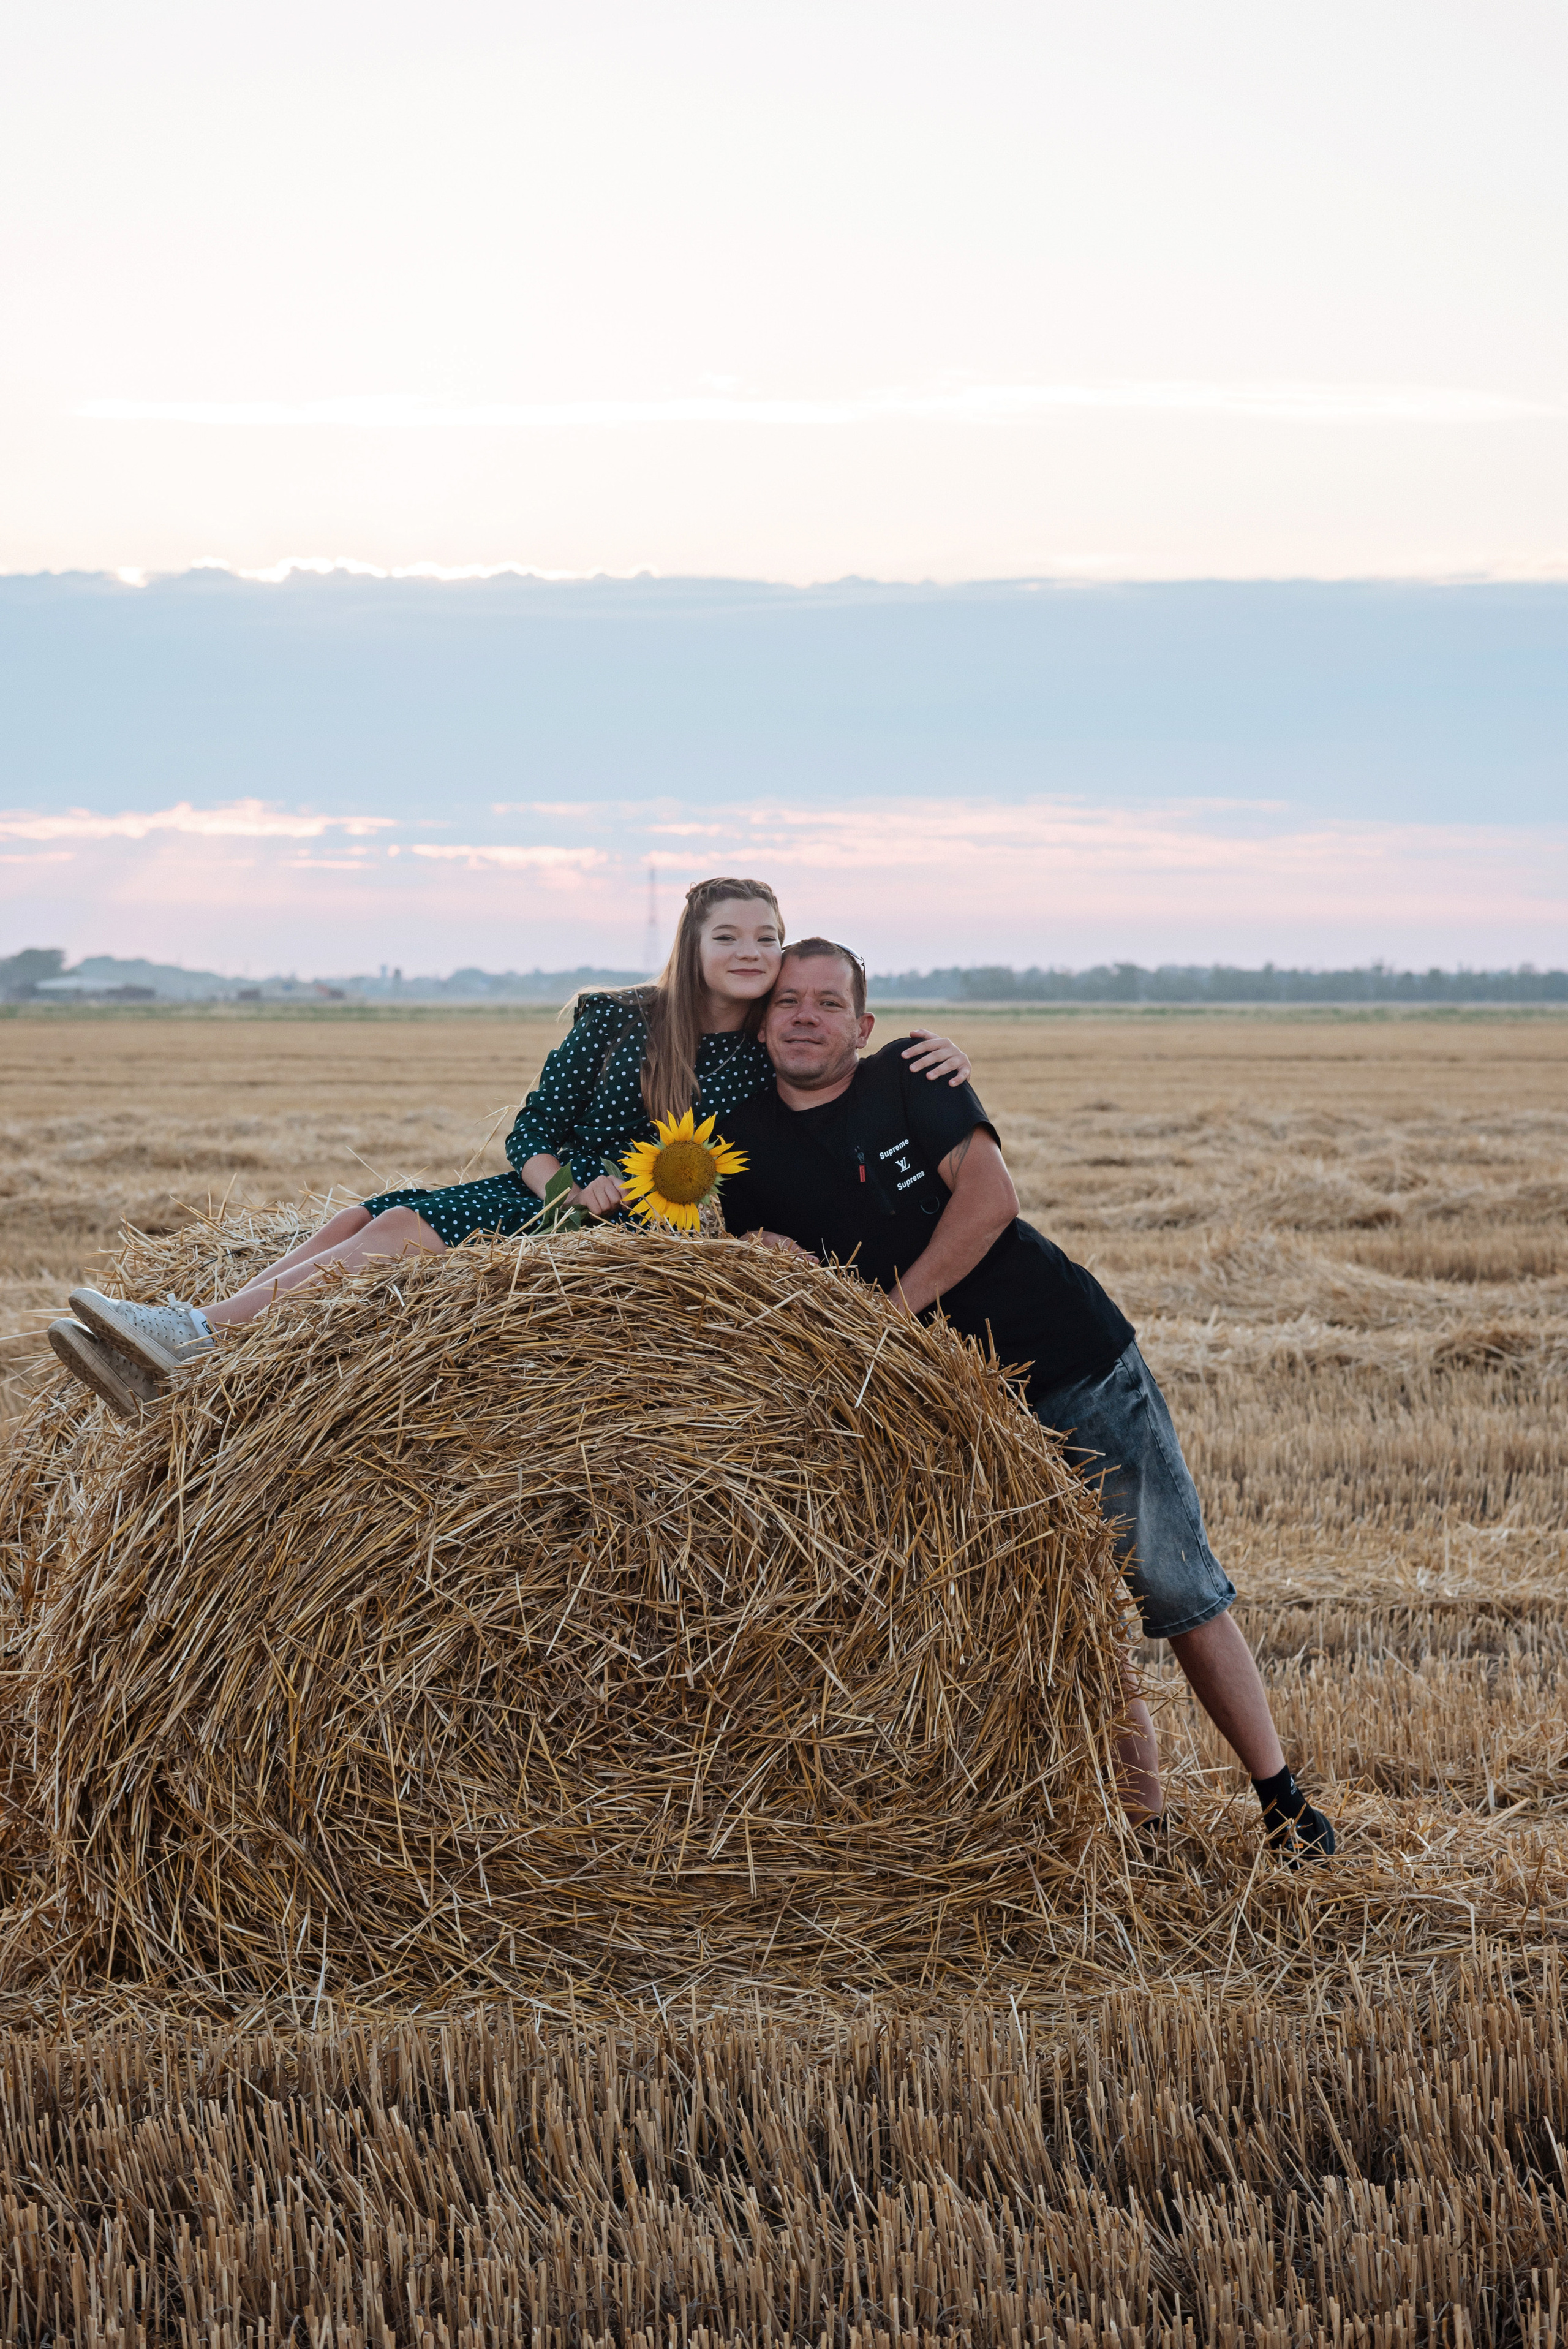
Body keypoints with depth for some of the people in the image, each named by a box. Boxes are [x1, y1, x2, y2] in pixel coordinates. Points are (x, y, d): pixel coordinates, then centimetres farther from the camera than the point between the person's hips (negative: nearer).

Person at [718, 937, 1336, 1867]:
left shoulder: (910, 1077, -2)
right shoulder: (747, 1152, 3)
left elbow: (989, 1194, -15)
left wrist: (896, 1306, -20)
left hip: (1079, 1360, -1)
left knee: (1178, 1589, 0)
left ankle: (1283, 1799, 10)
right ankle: (1144, 1828, 6)